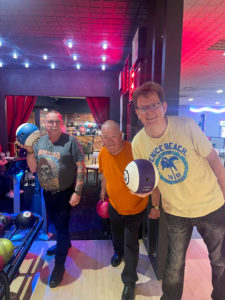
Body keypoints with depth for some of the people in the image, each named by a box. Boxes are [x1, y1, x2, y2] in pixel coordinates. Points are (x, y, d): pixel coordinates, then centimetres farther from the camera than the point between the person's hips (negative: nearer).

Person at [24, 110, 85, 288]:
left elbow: (81, 167, -15)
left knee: (61, 225, 3)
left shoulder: (70, 141, -14)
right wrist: (30, 151, -15)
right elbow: (33, 169, 1)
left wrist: (77, 192, -18)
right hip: (47, 193, 6)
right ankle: (65, 243, 52)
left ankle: (59, 265, 24)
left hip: (65, 193, -5)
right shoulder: (39, 142, 1)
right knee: (54, 221, 24)